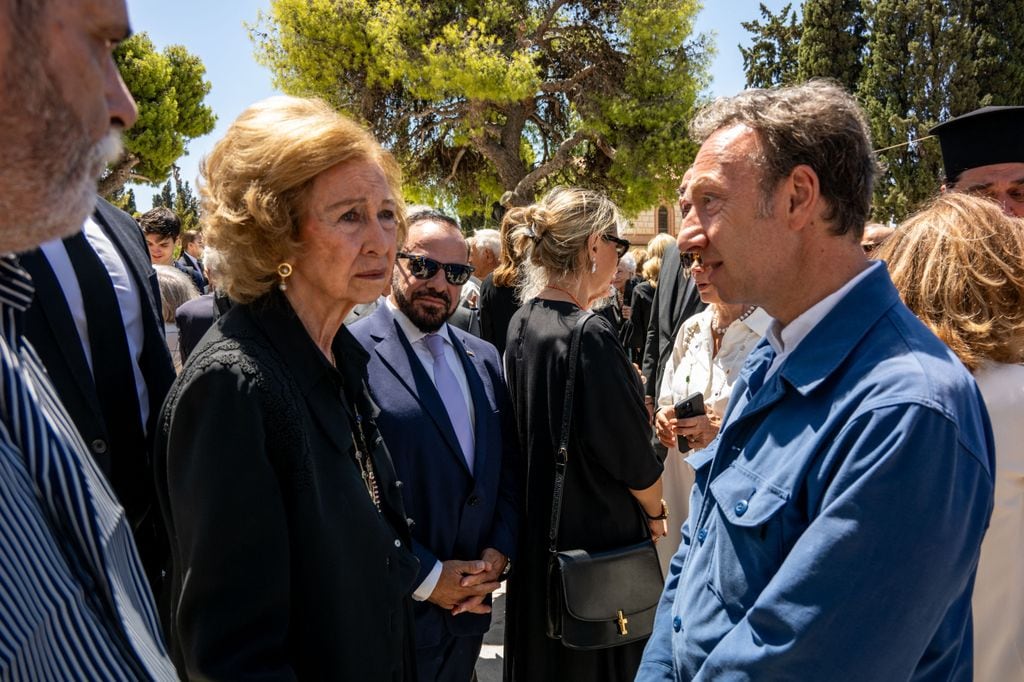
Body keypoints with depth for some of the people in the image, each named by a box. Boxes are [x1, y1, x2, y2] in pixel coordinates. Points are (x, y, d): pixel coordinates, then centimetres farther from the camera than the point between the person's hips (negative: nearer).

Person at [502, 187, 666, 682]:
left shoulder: (521, 324, -1)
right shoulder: (588, 337, -26)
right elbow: (632, 454, -19)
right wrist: (655, 513, 0)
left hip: (537, 537, 8)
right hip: (599, 539, -8)